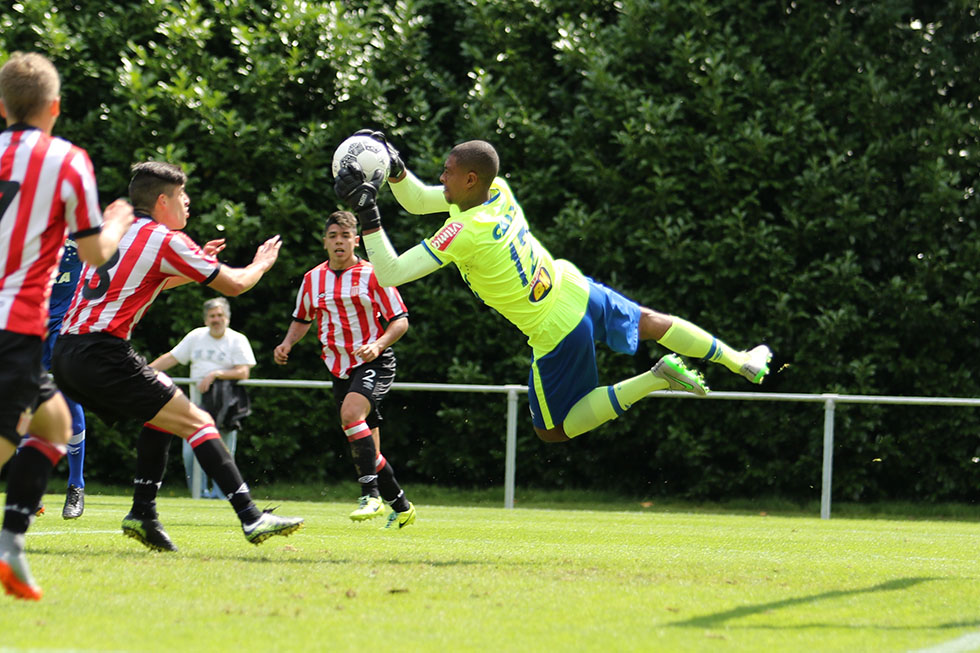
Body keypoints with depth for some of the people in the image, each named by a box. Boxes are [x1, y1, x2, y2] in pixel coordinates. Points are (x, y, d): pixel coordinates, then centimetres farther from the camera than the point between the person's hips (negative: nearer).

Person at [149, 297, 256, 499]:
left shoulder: (237, 340, 2)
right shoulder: (196, 336, 14)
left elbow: (243, 373, -8)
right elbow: (171, 358, 16)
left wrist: (216, 374, -18)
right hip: (198, 399, 3)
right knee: (190, 451, -6)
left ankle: (219, 493, 5)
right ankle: (199, 493, 4)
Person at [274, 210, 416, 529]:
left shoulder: (373, 275, -7)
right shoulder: (312, 279, 7)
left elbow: (401, 321, -5)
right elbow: (302, 319, 22)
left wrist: (378, 345, -22)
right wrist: (287, 343, 3)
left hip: (374, 363, -6)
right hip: (340, 368, 6)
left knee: (351, 413, -31)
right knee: (367, 448, 6)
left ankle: (371, 495, -29)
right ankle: (401, 507, 21)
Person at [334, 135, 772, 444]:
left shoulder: (463, 233, -29)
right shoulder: (497, 191, -6)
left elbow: (389, 273, -28)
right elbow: (416, 201, 9)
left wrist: (368, 215, -30)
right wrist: (394, 168, -7)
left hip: (555, 332, -7)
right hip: (576, 289, 7)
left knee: (553, 431, 11)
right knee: (649, 322, 33)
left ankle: (654, 381, -4)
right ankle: (740, 362, 43)